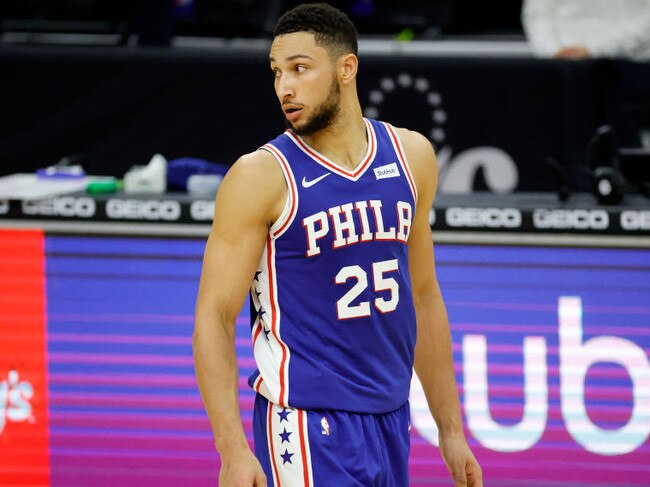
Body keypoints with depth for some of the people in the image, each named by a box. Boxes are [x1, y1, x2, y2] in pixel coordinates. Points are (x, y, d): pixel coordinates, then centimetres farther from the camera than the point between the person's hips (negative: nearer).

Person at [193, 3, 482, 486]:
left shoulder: (411, 156, 7)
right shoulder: (262, 177, -9)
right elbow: (214, 317, -10)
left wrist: (451, 430, 15)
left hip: (390, 422, 5)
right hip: (308, 425, -5)